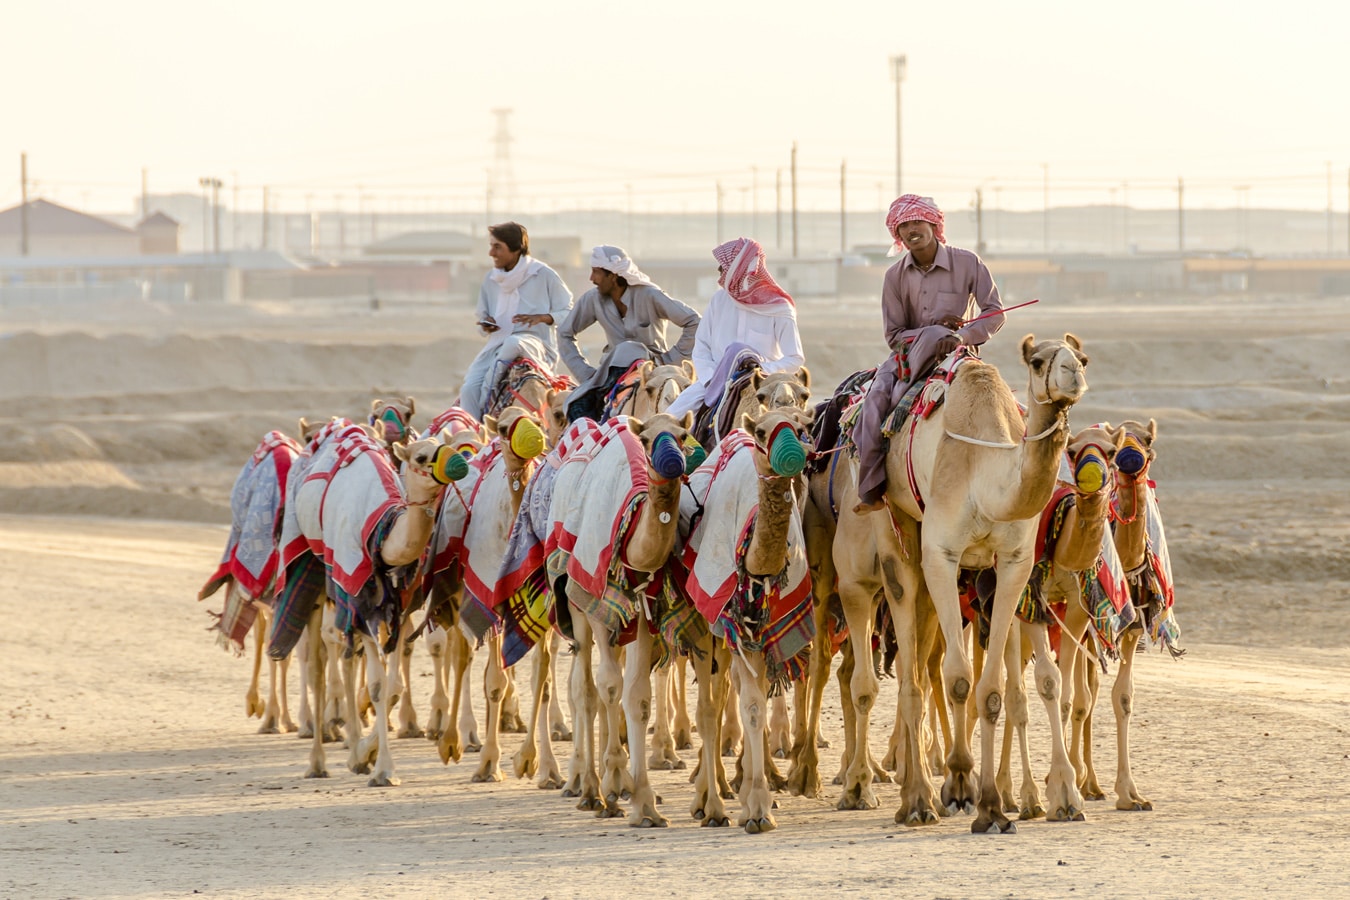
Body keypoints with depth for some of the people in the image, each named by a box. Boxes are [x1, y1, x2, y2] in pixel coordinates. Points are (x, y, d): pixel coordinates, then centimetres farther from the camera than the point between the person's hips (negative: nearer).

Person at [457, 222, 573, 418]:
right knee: (469, 389, -22)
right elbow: (483, 315, 25)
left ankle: (484, 405, -29)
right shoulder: (491, 280, 15)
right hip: (498, 342, 5)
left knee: (513, 343, -41)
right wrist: (486, 325, 0)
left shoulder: (543, 275, 1)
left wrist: (543, 318, -18)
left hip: (536, 342, -5)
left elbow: (570, 313, 2)